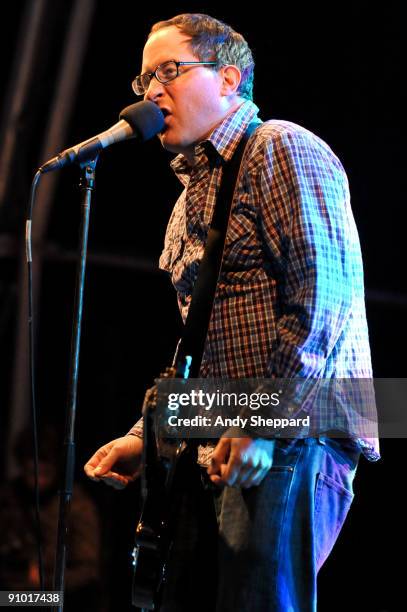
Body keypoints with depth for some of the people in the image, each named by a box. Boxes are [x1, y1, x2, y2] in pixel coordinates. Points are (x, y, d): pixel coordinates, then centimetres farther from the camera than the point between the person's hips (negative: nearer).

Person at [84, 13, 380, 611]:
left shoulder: (281, 150, -5)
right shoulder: (191, 197, 25)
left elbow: (326, 294, -17)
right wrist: (145, 438, 16)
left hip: (291, 443, -9)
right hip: (217, 453, 9)